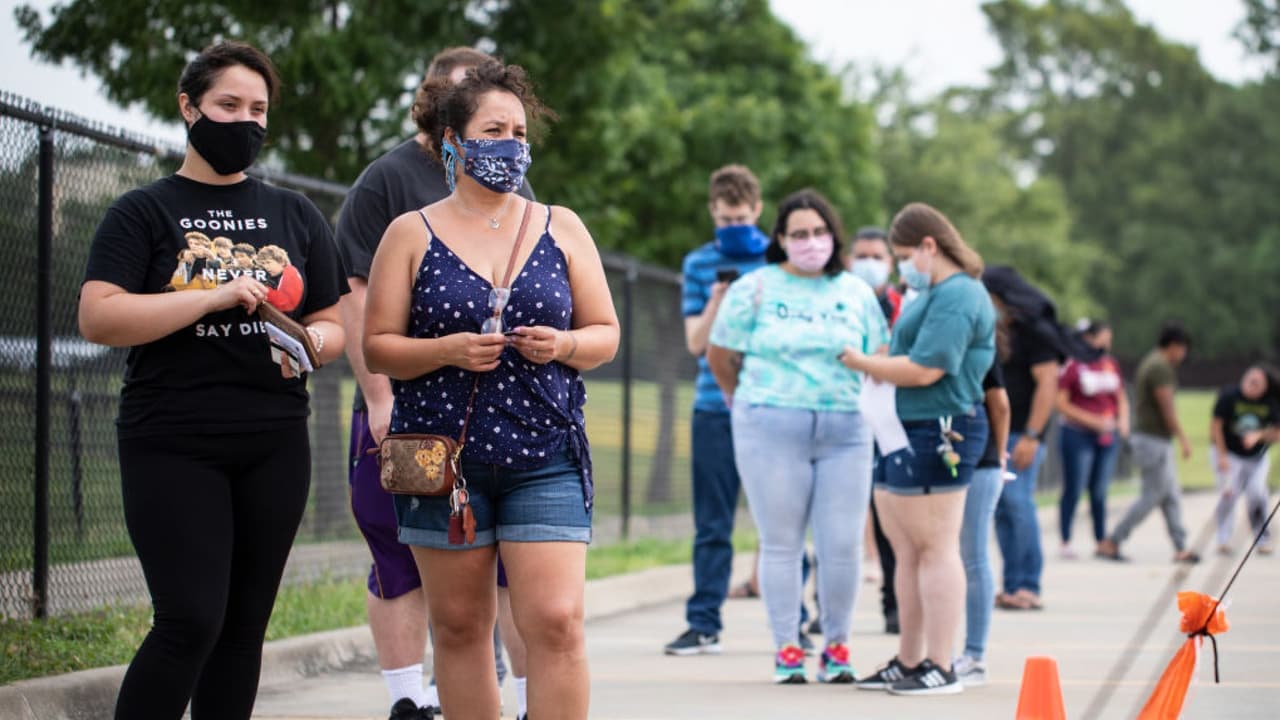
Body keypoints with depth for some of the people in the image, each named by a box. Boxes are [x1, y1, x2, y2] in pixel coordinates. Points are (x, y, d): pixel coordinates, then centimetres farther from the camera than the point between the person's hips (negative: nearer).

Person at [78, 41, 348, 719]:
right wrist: (213, 298, -19)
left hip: (273, 446, 4)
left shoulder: (295, 216, 14)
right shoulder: (144, 212, 2)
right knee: (191, 621, -14)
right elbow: (97, 317, -11)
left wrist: (312, 341, -7)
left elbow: (333, 324, 17)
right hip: (172, 448, -4)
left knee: (244, 624, 6)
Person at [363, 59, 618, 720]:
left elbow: (605, 335, 12)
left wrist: (562, 345, -9)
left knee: (556, 622, -11)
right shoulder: (412, 234, 4)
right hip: (442, 459, 0)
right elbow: (376, 347, 1)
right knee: (460, 626, 6)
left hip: (544, 457, 0)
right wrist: (449, 350, -15)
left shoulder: (561, 229, 9)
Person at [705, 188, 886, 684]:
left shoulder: (856, 293, 11)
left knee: (842, 545, -1)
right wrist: (746, 402, 18)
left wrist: (859, 404, 10)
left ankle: (836, 648, 11)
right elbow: (720, 355, 10)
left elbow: (878, 360, 17)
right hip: (771, 432, -2)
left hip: (845, 432, 2)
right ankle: (786, 650, 8)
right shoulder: (756, 288, 3)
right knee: (781, 544, 1)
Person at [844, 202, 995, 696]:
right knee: (906, 551, 14)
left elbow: (923, 369, -21)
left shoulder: (957, 295, -15)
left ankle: (940, 668, -5)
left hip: (936, 433, -11)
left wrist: (861, 363, -10)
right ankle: (908, 663, 21)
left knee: (935, 548, -7)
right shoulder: (933, 294, 19)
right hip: (905, 433, 11)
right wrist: (869, 366, 5)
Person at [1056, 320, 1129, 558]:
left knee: (1100, 492, 10)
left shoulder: (1111, 364, 10)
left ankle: (1101, 541, 15)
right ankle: (1066, 542, 2)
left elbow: (1121, 397, 20)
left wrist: (1123, 419, 0)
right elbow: (1060, 403, -11)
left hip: (1107, 437, 5)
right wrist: (1092, 421, -16)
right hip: (1078, 435, -5)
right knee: (1074, 490, -4)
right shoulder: (1073, 366, -9)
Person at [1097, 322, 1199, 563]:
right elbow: (1167, 409, -20)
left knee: (1171, 497, 9)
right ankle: (1110, 542, -6)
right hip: (1154, 441, -11)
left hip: (1158, 441, 11)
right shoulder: (1160, 367, -16)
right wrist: (1183, 439, -13)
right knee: (1151, 497, -7)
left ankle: (1180, 548, 10)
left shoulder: (1149, 363, 16)